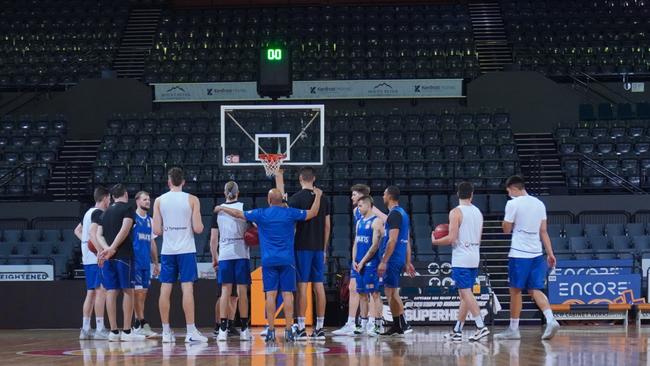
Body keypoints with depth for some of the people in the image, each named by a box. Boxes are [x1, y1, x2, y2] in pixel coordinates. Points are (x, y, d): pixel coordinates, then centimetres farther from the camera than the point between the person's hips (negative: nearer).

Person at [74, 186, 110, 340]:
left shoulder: (89, 212, 19)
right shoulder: (98, 213, -10)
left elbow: (77, 231, 29)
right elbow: (93, 232, -24)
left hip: (88, 258, 10)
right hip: (97, 259, -10)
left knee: (91, 292, 10)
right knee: (101, 291, -10)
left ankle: (85, 329, 10)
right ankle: (100, 329, -12)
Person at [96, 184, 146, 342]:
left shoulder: (106, 212, 18)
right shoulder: (128, 208, -1)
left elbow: (99, 235, 11)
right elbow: (125, 229, -14)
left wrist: (106, 248, -4)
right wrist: (113, 249, -16)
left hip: (108, 256, 6)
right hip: (124, 255, -6)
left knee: (111, 292, 4)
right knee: (128, 291, -1)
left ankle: (113, 331, 2)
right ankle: (127, 331, -4)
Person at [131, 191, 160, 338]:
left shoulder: (149, 220, 16)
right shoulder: (132, 217, -5)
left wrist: (156, 263, 19)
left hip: (146, 263, 7)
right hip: (135, 261, -7)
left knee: (143, 293, 6)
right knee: (138, 292, -9)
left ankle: (138, 325, 9)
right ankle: (143, 325, -10)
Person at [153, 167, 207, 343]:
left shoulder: (159, 201, 3)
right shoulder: (192, 200, -2)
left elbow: (156, 231, 0)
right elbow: (198, 229, -8)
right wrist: (200, 225, 15)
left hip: (167, 251, 2)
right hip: (186, 250, -2)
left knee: (165, 289, 5)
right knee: (187, 288, -4)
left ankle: (166, 332, 6)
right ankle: (191, 331, -8)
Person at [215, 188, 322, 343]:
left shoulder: (261, 214, 1)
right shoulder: (290, 213, 1)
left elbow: (238, 214, 9)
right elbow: (312, 213, 7)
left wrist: (221, 208, 24)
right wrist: (318, 196, 22)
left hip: (269, 261, 0)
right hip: (287, 260, 0)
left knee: (271, 294, 0)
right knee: (287, 294, 0)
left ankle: (271, 331, -2)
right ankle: (289, 331, -3)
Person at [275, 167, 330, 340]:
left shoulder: (297, 197, -9)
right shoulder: (323, 198, 8)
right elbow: (327, 225, 11)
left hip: (302, 247, -5)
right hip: (318, 248, 5)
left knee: (302, 285, -4)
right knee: (318, 285, 6)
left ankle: (301, 328, -6)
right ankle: (319, 328, 6)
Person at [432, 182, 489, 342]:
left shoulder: (456, 212, -10)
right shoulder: (478, 212, 12)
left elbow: (451, 238, -15)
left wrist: (435, 241, 1)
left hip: (461, 259, -7)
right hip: (474, 257, 7)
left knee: (466, 293, -9)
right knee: (465, 295, 11)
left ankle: (481, 326, -20)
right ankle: (457, 331, 15)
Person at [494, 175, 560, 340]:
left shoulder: (513, 204, -8)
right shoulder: (539, 204, 11)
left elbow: (506, 229, -2)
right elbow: (543, 231, 12)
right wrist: (550, 253, 12)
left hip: (519, 254, -6)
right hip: (537, 253, 6)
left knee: (515, 290, 4)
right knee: (535, 290, 7)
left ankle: (513, 329, 10)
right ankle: (550, 320, -14)